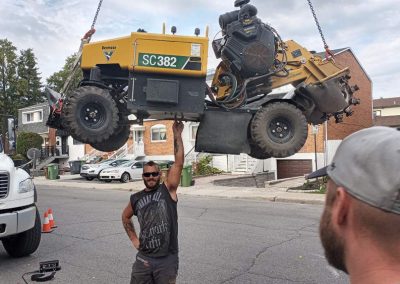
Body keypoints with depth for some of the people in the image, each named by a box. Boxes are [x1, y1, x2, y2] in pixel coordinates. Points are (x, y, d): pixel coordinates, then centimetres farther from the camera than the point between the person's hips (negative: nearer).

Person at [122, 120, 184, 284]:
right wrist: (133, 239, 13)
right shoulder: (136, 199, 5)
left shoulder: (168, 190, -5)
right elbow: (125, 217, 24)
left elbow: (178, 163, -16)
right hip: (144, 258, 3)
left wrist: (177, 135, -20)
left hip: (167, 259, -3)